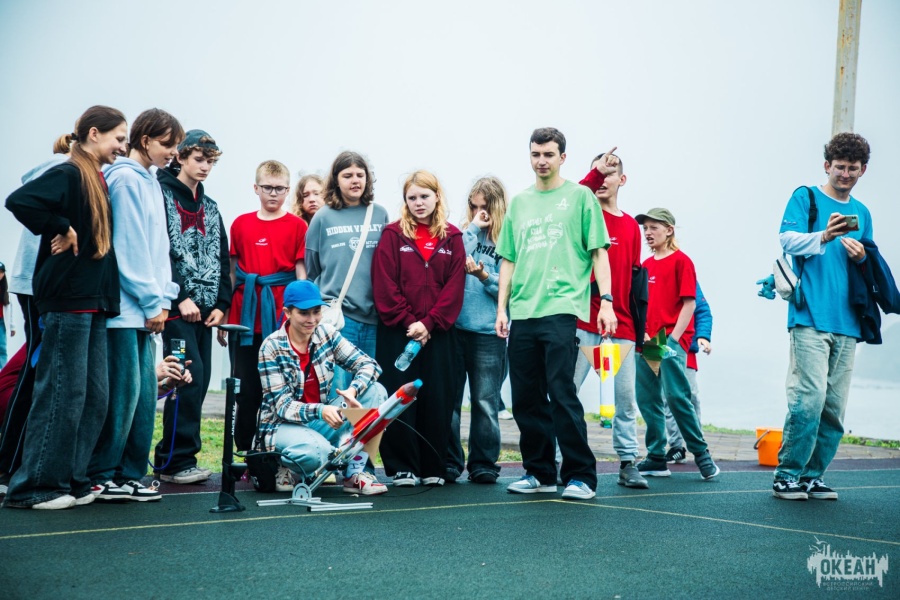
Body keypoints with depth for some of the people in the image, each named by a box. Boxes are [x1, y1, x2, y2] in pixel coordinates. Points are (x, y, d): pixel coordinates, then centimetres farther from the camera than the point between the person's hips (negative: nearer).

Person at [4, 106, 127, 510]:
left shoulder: (97, 181, 17)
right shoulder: (68, 174, -10)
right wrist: (61, 229, -17)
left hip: (94, 302, 9)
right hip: (67, 299, -9)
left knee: (95, 396, 10)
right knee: (63, 393, -5)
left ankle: (71, 480, 18)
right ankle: (34, 487, 5)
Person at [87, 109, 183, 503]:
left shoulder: (148, 182, 18)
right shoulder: (126, 179, -10)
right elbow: (129, 247, -15)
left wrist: (162, 297, 8)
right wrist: (153, 302, -12)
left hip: (143, 308, 9)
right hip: (124, 305, -9)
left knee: (144, 392, 9)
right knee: (123, 390, -6)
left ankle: (129, 474, 15)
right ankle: (99, 477, 3)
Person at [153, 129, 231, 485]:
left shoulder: (210, 207, 20)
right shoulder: (162, 193, -2)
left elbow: (222, 258, 18)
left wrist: (221, 303, 5)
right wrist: (180, 297, -16)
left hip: (204, 307, 7)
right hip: (176, 306, -7)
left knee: (199, 381, 4)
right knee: (190, 376, -14)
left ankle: (168, 457, 11)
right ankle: (177, 461, -7)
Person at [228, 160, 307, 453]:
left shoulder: (297, 225, 2)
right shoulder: (241, 224, 9)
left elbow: (301, 272, 2)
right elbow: (232, 272, 12)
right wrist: (223, 316, 10)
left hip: (281, 318, -2)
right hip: (245, 316, 2)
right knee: (246, 389, 6)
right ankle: (245, 454, 15)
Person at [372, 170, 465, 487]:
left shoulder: (452, 238, 8)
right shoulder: (393, 235, 3)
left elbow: (454, 286, 1)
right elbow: (385, 285, -4)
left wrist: (428, 323, -9)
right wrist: (409, 322, -11)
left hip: (438, 332, 2)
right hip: (398, 330, -2)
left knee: (438, 400, 3)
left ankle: (433, 467, 13)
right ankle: (402, 468, 7)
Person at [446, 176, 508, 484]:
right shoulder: (464, 233, 10)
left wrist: (485, 276, -17)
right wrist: (473, 228, -3)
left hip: (489, 332, -2)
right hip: (453, 327, 2)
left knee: (485, 401, 4)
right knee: (449, 399, 4)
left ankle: (483, 464, 14)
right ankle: (448, 462, 13)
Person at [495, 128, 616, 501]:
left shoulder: (579, 197, 6)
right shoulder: (519, 203, 18)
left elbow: (598, 253, 3)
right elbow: (508, 260, 18)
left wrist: (606, 301, -7)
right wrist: (502, 308, 10)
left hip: (561, 310, -5)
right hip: (522, 315, 5)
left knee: (562, 394, -10)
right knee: (525, 399, 6)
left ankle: (581, 476, -2)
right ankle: (540, 473, 17)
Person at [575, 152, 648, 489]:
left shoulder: (631, 225, 15)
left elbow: (635, 279, 17)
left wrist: (640, 327, 15)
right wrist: (595, 172, -31)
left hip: (622, 326, 4)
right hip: (585, 321, -4)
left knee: (626, 396, 6)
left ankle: (628, 464, 13)